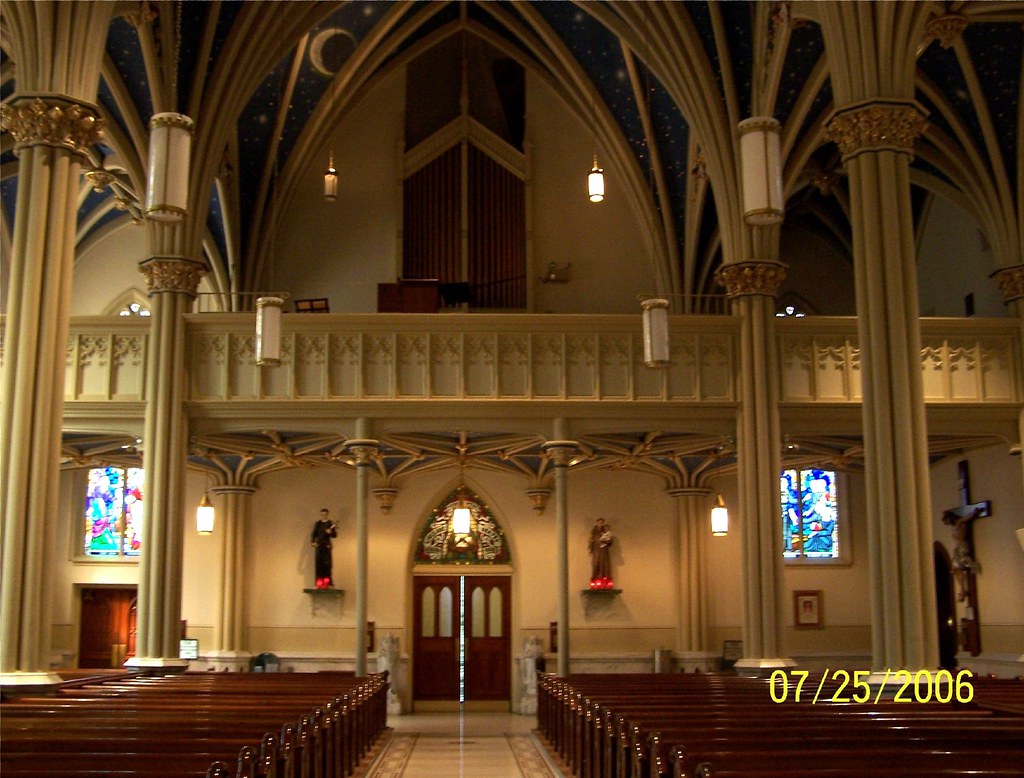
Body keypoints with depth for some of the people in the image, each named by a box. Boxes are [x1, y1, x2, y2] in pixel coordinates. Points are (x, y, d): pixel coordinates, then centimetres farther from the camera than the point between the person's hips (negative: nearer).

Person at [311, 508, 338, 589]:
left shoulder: (330, 524, 3)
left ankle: (327, 582, -5)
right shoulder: (317, 523, 11)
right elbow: (314, 534, 11)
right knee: (319, 564, -1)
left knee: (327, 564, -7)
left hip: (327, 546, -2)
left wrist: (330, 532, -19)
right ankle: (319, 583, 1)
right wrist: (313, 542, -5)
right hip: (319, 546, 2)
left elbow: (335, 535, 1)